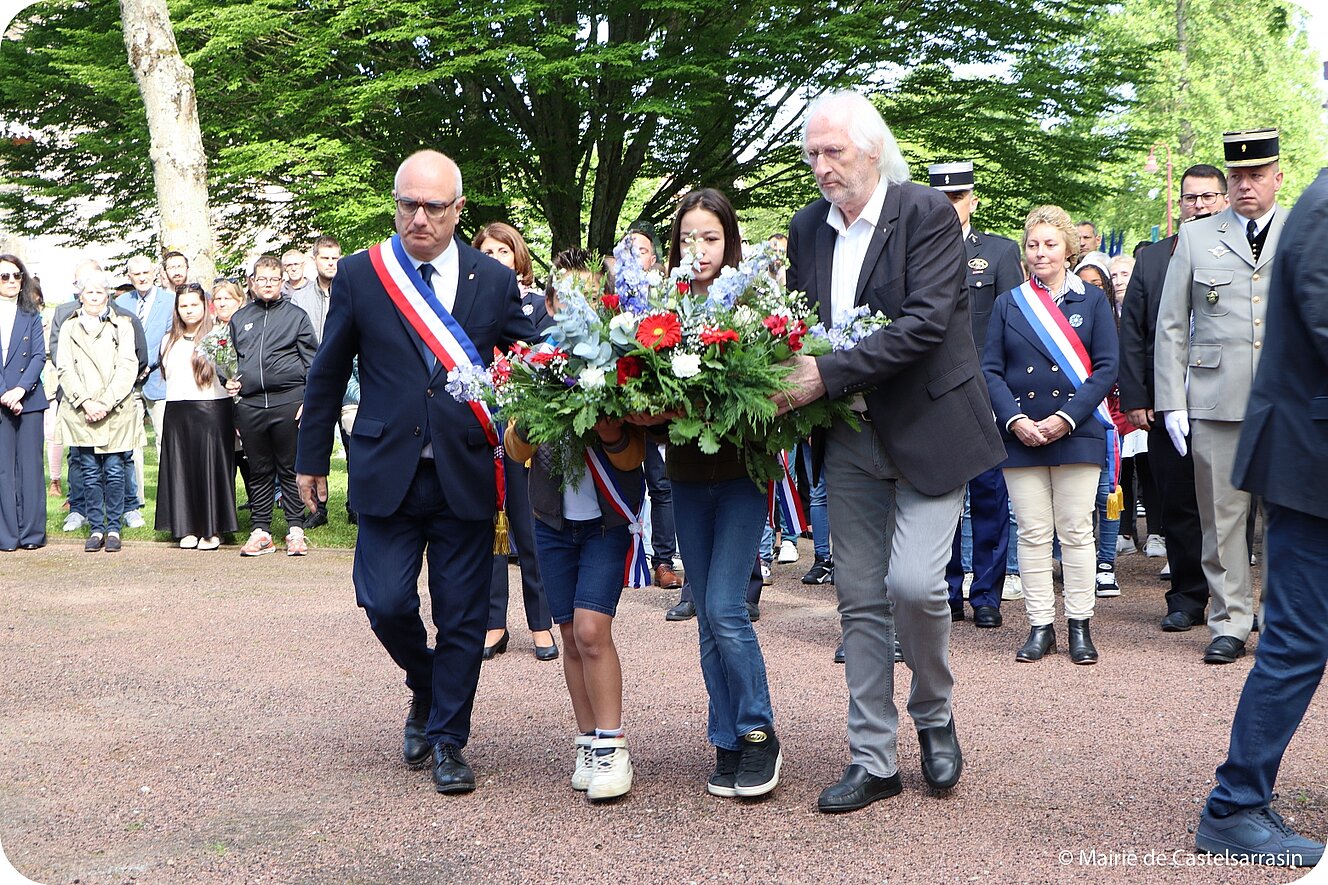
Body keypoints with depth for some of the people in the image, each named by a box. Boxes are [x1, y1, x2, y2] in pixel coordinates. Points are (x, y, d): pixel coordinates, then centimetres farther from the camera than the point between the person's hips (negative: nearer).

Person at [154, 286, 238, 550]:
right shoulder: (169, 341, 17)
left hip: (212, 408, -5)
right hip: (177, 412, 5)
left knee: (210, 466, -3)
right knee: (182, 467, 4)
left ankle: (212, 529, 4)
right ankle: (188, 528, 11)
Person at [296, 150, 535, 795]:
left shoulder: (495, 281, 4)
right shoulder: (359, 275, 3)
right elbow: (327, 375, 10)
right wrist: (312, 459, 13)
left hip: (467, 476, 0)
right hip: (387, 474, 0)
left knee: (462, 616, 4)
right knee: (386, 603, -5)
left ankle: (447, 741, 21)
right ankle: (424, 687, 28)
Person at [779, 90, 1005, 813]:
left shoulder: (928, 214, -10)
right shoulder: (807, 227, 7)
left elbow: (926, 322, -21)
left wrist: (829, 374, -25)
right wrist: (790, 381, -6)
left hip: (928, 427, -5)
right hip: (849, 438, 5)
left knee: (914, 582, -14)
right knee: (860, 598, 6)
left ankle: (934, 714, 15)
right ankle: (873, 761, 16)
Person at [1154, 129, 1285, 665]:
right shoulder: (1195, 238, 11)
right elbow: (1171, 326, 9)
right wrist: (1171, 402, 3)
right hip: (1216, 400, 0)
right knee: (1222, 515, 2)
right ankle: (1228, 625, 11)